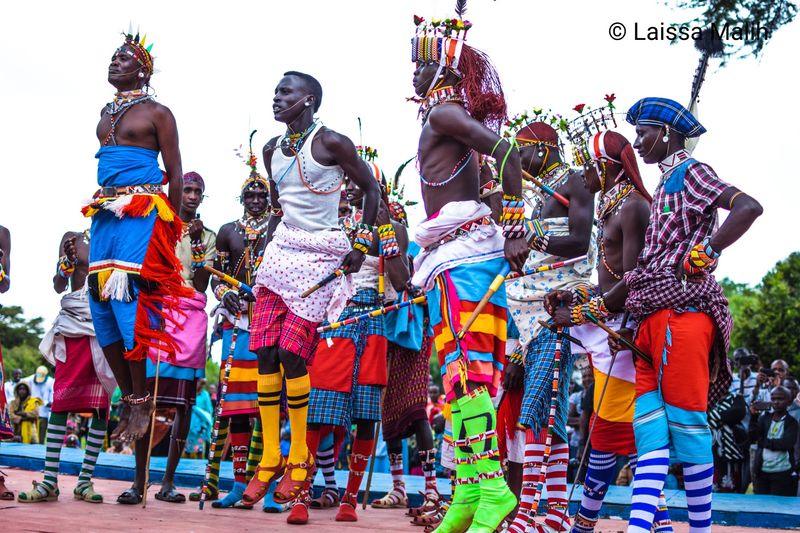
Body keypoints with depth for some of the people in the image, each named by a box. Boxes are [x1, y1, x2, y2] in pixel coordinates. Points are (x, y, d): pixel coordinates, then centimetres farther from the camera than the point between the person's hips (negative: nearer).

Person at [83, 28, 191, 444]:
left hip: (141, 215, -7)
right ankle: (128, 398, 9)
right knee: (101, 301, 2)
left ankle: (140, 401, -9)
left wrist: (173, 227, -7)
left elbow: (175, 174, -3)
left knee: (128, 299, -14)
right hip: (105, 213, 7)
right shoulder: (106, 113, 19)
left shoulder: (157, 113, -1)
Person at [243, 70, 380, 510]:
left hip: (319, 257, -6)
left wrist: (362, 246, -5)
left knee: (291, 353, -11)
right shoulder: (272, 150, 12)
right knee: (265, 353, -3)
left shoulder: (331, 143, -8)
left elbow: (371, 189, -1)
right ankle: (269, 460, 5)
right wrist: (265, 249, 15)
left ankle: (299, 460, 3)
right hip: (280, 252, 6)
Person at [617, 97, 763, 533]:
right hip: (653, 316, 9)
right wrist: (599, 302, 25)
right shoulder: (665, 186, 26)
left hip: (682, 310, -9)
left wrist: (704, 252, -17)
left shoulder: (690, 172, 0)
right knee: (648, 420, -2)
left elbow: (748, 207, -16)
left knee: (685, 420, -8)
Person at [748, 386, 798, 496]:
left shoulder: (791, 422, -2)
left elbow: (787, 443, -17)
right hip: (762, 471, 4)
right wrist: (753, 416, -13)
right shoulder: (764, 418, 9)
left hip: (782, 474, -4)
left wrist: (764, 442, -8)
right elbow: (752, 437, -4)